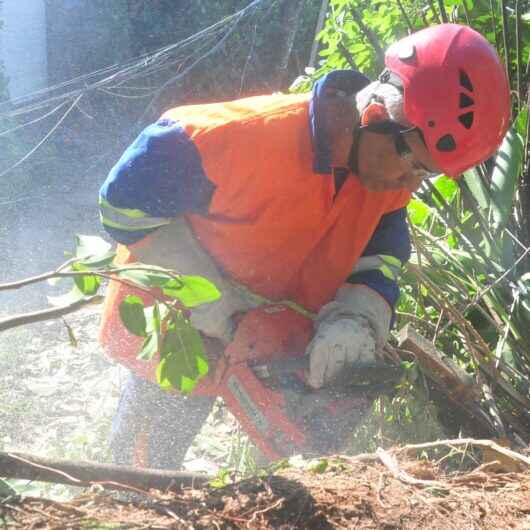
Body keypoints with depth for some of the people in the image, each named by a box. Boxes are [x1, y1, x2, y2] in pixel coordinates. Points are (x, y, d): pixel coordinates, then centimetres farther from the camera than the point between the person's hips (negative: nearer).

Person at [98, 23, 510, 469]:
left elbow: (377, 263, -10)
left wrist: (356, 319, -33)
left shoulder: (392, 178, -16)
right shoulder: (244, 136, -35)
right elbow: (124, 201, -26)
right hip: (171, 324, -5)